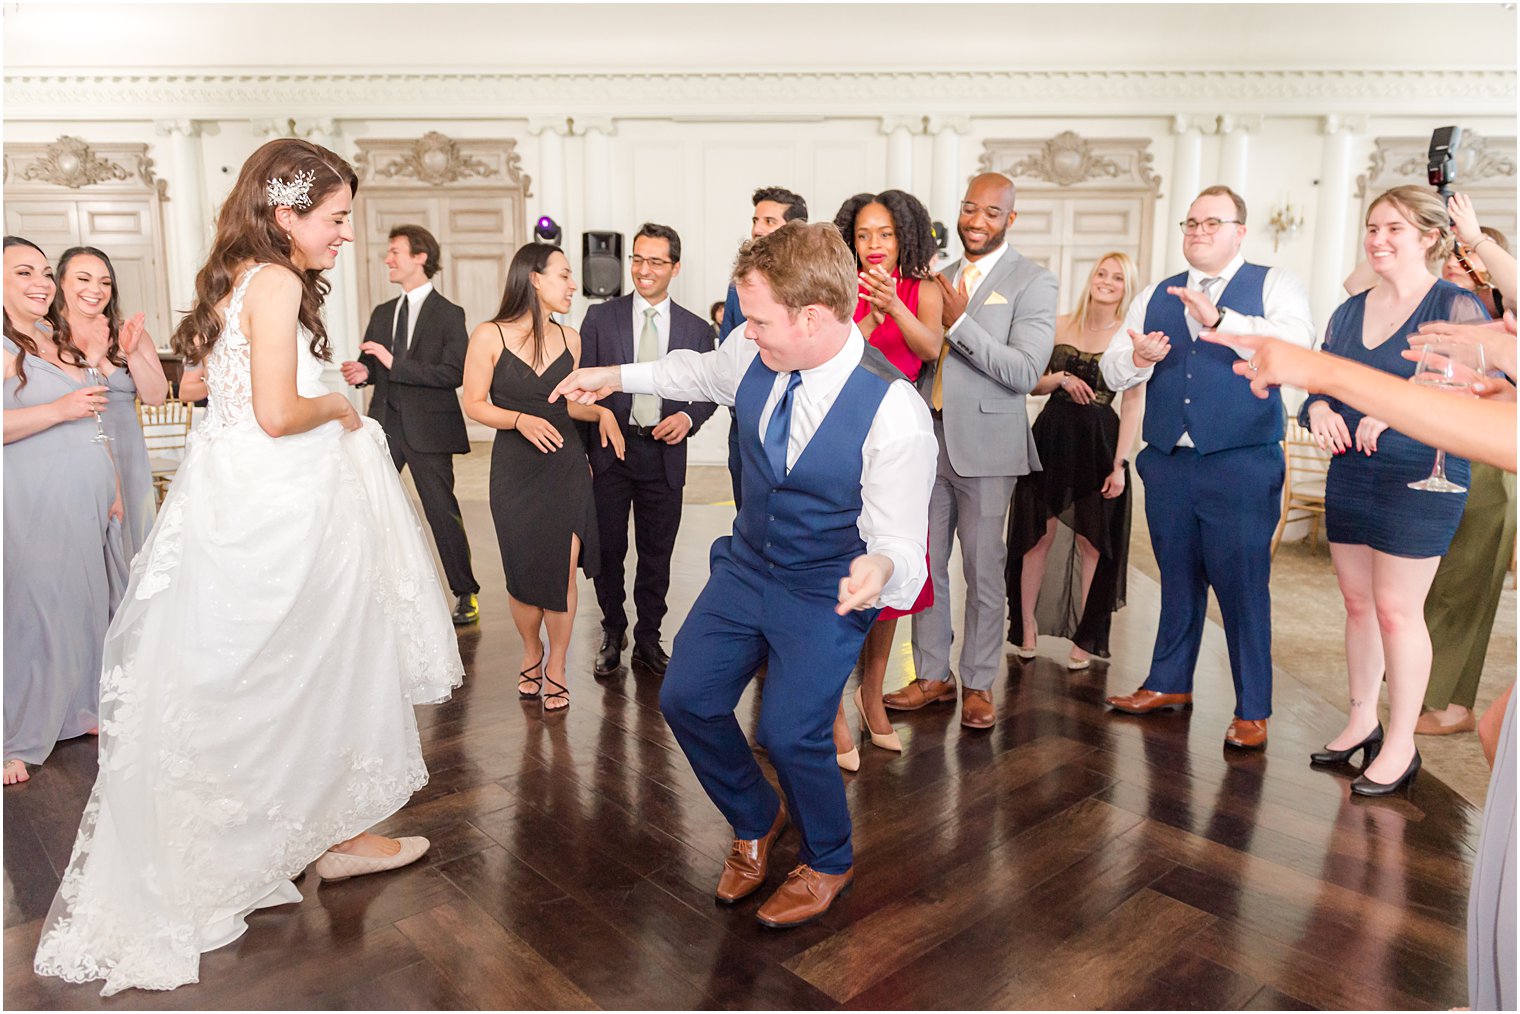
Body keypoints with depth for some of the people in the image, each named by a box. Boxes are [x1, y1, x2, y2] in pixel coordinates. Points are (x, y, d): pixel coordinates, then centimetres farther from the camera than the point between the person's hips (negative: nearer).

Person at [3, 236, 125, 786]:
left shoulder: (60, 343, 16)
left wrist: (113, 489, 20)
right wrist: (61, 409, -22)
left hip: (88, 503, 8)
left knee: (86, 605, 12)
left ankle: (78, 709, 27)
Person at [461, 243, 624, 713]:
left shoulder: (568, 338, 8)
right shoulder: (489, 336, -5)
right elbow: (474, 404, -5)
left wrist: (601, 412, 0)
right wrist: (520, 419, -21)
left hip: (566, 466, 3)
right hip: (515, 469, -2)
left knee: (563, 571, -2)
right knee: (524, 573, 5)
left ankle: (557, 666, 17)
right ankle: (531, 651, 33)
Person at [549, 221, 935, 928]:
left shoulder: (894, 413, -28)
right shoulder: (756, 358, -11)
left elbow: (900, 543, -24)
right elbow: (698, 371, 15)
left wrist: (879, 568, -47)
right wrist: (614, 377, 18)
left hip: (826, 596, -6)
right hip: (746, 568, 6)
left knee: (789, 731, -14)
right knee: (686, 698, 4)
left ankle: (828, 862, 22)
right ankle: (757, 822, 35)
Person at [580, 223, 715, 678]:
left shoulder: (696, 329, 5)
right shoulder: (600, 317, 2)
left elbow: (708, 392, 10)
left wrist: (688, 418, -12)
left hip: (664, 455, 1)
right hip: (608, 453, -1)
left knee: (657, 555, 10)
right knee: (608, 550, 8)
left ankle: (648, 640, 26)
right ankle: (613, 633, 28)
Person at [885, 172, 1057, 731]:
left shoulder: (1032, 282, -3)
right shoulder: (940, 277, 14)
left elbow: (1026, 372, -14)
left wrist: (960, 322, -20)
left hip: (984, 444, -5)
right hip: (928, 438, 5)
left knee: (984, 571, 5)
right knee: (927, 565, 10)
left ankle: (978, 684, 19)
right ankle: (933, 675, 24)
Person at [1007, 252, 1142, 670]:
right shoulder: (1060, 325, 7)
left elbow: (1134, 405, -4)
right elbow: (1032, 383, 12)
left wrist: (1120, 464, -10)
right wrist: (1061, 379, -9)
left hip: (1099, 444, -2)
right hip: (1051, 437, 2)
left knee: (1092, 542, 4)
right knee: (1039, 535, 4)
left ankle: (1085, 638, 16)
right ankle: (1026, 628, 17)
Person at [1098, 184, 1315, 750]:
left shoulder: (1272, 286, 2)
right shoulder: (1155, 297, 15)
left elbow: (1297, 344, -18)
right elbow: (1111, 371, 10)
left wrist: (1219, 319, -28)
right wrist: (1138, 358, -13)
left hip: (1241, 466, -4)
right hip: (1168, 463, 4)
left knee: (1242, 584, -1)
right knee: (1178, 577, 15)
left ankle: (1252, 710, 12)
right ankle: (1169, 684, 30)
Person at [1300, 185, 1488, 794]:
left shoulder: (1456, 307, -7)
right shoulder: (1348, 313, 12)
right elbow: (1319, 385, 16)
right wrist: (1318, 409, -8)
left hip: (1419, 480, -6)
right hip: (1349, 475, 6)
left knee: (1397, 610, -2)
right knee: (1357, 602, 13)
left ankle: (1401, 743, 11)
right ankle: (1362, 720, 27)